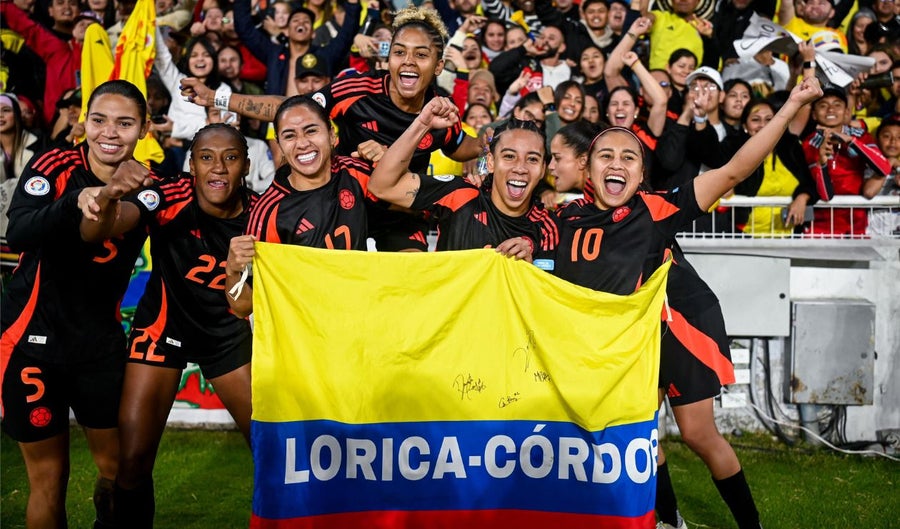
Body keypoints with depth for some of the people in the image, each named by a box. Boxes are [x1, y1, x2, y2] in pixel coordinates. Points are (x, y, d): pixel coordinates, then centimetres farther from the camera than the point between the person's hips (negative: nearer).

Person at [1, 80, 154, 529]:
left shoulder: (145, 185, -2)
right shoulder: (55, 167, -12)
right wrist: (76, 200, -44)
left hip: (100, 340, 3)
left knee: (117, 467, 9)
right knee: (48, 477, 5)